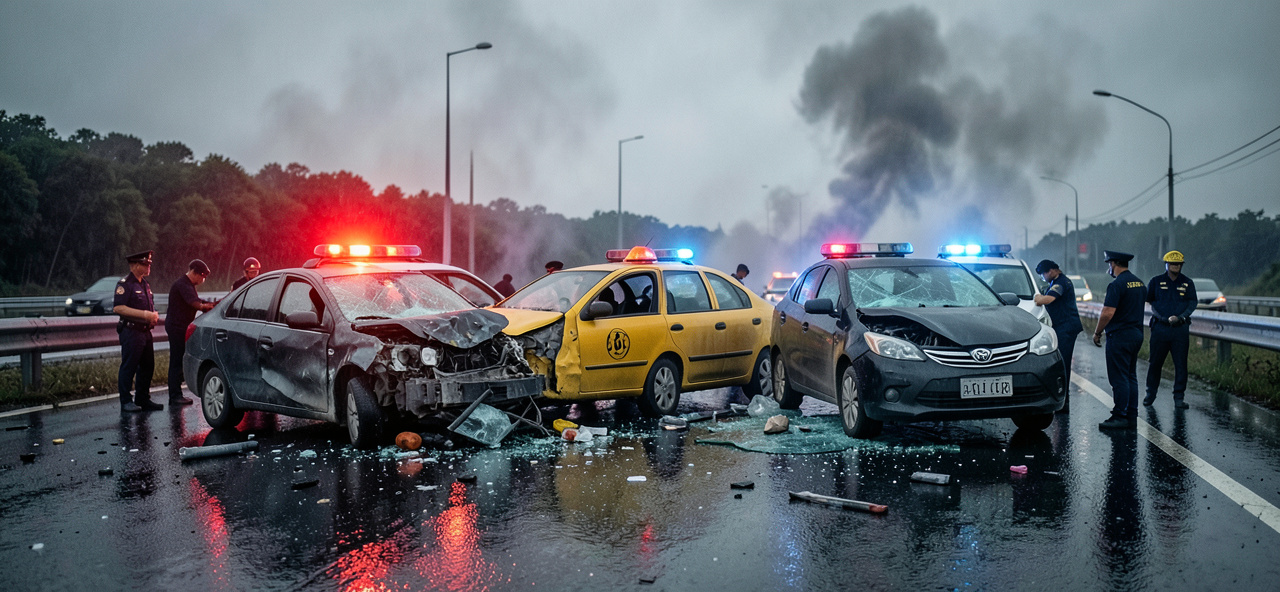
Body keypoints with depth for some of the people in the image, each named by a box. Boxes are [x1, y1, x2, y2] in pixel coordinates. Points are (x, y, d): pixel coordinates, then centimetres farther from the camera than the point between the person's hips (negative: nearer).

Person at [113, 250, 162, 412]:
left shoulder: (144, 284, 18)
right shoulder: (125, 284, -10)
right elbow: (118, 308, -20)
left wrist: (153, 317, 7)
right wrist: (145, 314, -22)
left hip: (145, 331, 9)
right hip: (131, 331, -9)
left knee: (147, 367, 10)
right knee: (128, 367, -3)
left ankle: (143, 399, 19)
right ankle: (126, 402, 3)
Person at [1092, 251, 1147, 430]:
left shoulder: (1117, 285, -15)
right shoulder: (1140, 284, 13)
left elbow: (1108, 313, -20)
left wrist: (1097, 332, -8)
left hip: (1119, 336, -9)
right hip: (1137, 334, 9)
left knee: (1119, 378, -5)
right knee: (1131, 377, 12)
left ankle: (1120, 417, -4)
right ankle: (1132, 417, 14)